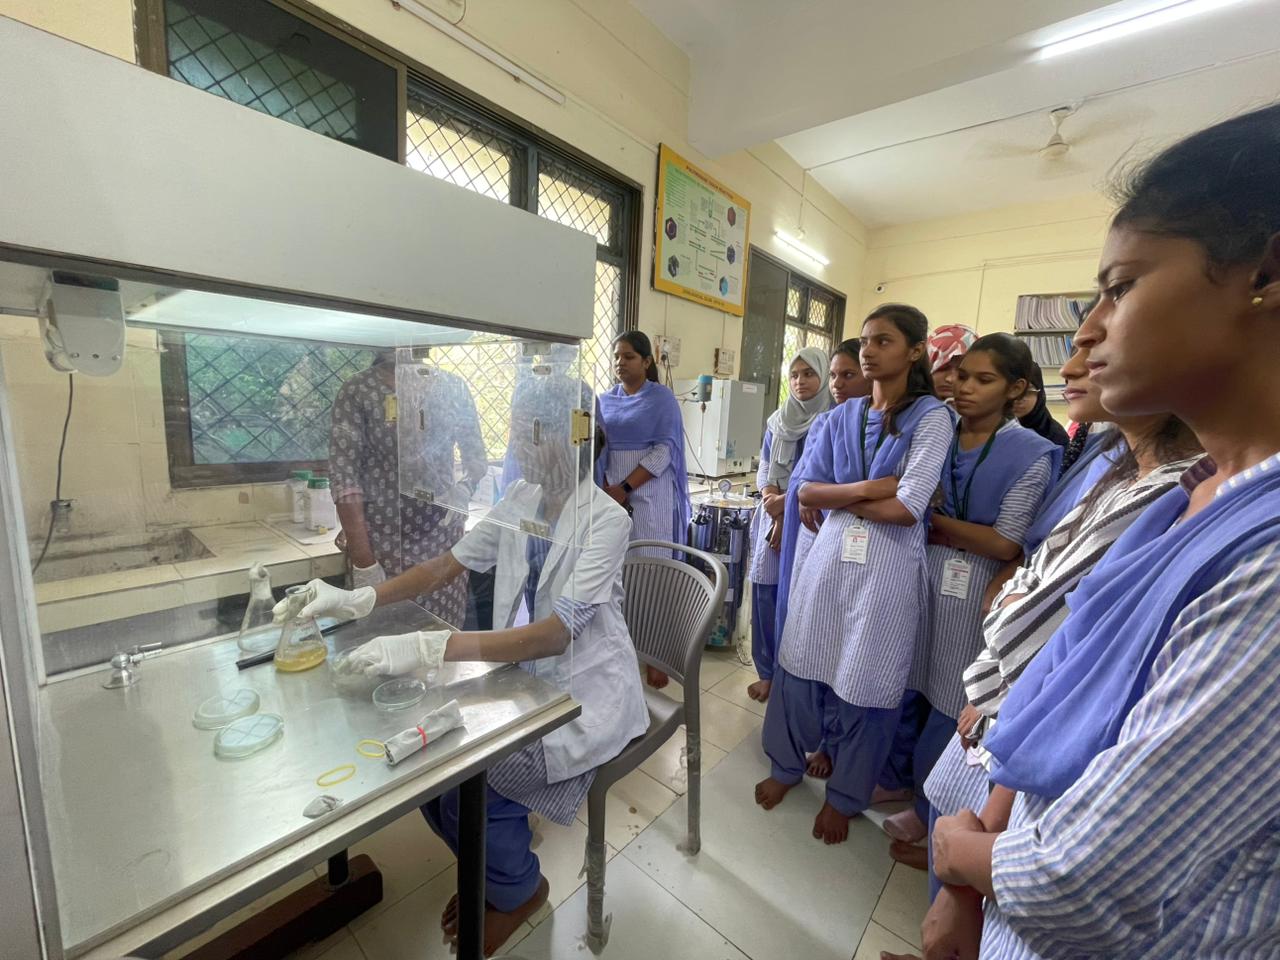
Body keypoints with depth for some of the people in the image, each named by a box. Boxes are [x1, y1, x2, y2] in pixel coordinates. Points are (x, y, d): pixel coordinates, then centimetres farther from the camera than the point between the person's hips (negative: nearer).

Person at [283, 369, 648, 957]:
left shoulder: (606, 519, -22)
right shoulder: (519, 499, -1)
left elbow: (556, 634, -30)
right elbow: (445, 566, 2)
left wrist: (431, 648, -37)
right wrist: (357, 599, -11)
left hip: (587, 691, -6)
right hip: (523, 674, 6)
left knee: (465, 786, -16)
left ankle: (517, 891, 19)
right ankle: (489, 871, 25)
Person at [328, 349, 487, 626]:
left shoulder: (453, 387, 4)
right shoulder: (357, 391, -5)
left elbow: (477, 457, 13)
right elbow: (343, 476, -9)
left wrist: (465, 488, -4)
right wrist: (363, 562, -13)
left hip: (442, 538, 2)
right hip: (383, 542, -2)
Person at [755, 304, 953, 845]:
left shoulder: (931, 417, -6)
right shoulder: (841, 417, 6)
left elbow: (907, 509, -16)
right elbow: (803, 490, -2)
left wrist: (836, 497, -6)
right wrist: (867, 488, -14)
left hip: (888, 568, -3)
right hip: (829, 556, 4)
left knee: (864, 687, 11)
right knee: (798, 666, 12)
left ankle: (844, 796, 36)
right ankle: (786, 764, 38)